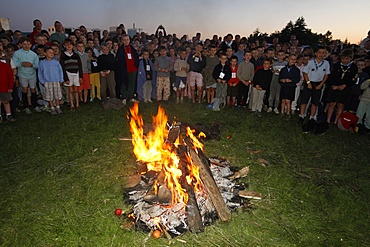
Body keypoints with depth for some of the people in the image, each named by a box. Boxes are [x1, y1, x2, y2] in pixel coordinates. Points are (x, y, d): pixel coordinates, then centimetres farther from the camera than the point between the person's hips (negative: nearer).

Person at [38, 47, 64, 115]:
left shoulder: (56, 62, 4)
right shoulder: (42, 63, 2)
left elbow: (60, 71, 9)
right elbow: (40, 73, 5)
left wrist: (61, 80, 3)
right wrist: (42, 82, 0)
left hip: (56, 82, 1)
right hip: (47, 82, -1)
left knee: (57, 96, 5)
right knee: (50, 97, 3)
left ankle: (58, 108, 16)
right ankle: (52, 108, 13)